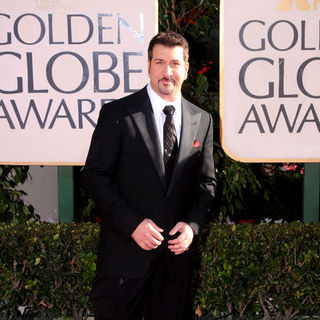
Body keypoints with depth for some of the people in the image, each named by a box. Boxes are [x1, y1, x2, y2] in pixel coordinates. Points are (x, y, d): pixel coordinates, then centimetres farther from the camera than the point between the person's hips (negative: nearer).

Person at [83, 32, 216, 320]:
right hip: (126, 250, -3)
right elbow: (96, 175, -8)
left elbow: (206, 182, 10)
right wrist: (132, 223, -16)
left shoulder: (202, 120, 7)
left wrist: (192, 224, -6)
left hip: (177, 248, 3)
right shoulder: (117, 113, -5)